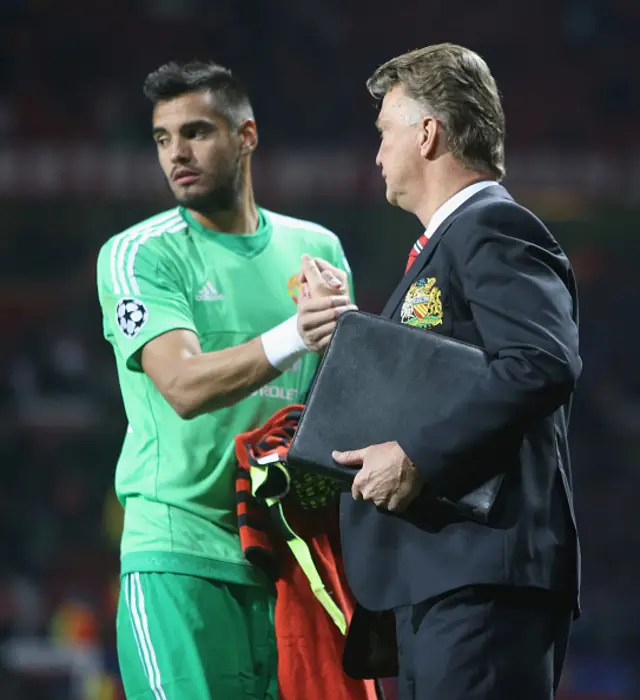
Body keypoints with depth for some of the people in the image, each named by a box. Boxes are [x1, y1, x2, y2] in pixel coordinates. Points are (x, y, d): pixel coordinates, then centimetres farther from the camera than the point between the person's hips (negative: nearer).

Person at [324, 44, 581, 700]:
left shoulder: (493, 228, -7)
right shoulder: (445, 242, 25)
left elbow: (545, 363, -22)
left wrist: (418, 452, -22)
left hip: (482, 571, -11)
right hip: (433, 574, 11)